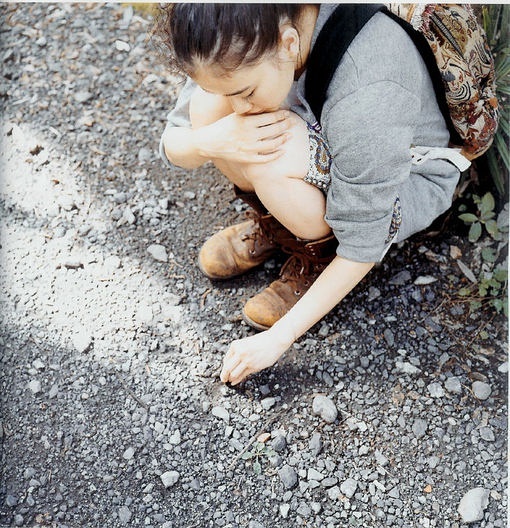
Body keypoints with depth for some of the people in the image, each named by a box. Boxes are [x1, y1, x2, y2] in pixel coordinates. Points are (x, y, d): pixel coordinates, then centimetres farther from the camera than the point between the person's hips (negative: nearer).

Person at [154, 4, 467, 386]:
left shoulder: (366, 95, -39)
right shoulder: (247, 35, -22)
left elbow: (364, 248, -28)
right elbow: (173, 146, -13)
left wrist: (279, 337, -24)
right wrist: (212, 141, -38)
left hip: (407, 181, -5)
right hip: (326, 151, 6)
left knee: (274, 162, -35)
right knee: (207, 105, -21)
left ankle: (319, 255, -4)